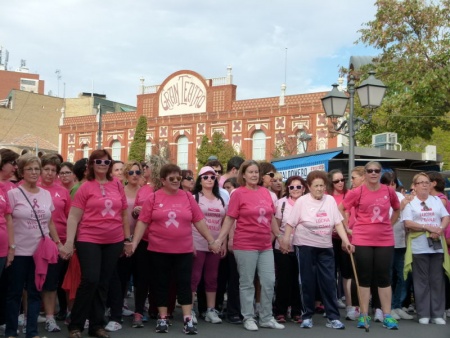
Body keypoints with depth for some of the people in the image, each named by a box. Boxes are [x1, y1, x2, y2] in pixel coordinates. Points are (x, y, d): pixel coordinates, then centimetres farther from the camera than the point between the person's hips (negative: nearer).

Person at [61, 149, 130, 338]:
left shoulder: (117, 185, 6)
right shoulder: (85, 188, -4)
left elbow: (124, 214, 14)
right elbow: (73, 217, -6)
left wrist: (128, 238, 12)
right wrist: (69, 242, -13)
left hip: (114, 242, 4)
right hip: (89, 241, -4)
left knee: (103, 283, 10)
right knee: (90, 280, -11)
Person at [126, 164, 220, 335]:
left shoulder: (187, 197, 3)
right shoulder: (153, 198, -2)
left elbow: (199, 221, 5)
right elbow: (142, 222, -2)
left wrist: (211, 241, 4)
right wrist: (134, 242, -10)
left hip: (184, 250, 1)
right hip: (159, 250, -1)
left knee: (184, 283, 3)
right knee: (161, 284, 8)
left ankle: (188, 320, 7)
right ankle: (162, 319, 18)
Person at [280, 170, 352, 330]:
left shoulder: (330, 200, 2)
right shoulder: (302, 201, -6)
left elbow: (338, 223, 1)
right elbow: (291, 224, -5)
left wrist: (346, 241, -8)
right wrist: (285, 241, -9)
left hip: (325, 247, 3)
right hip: (305, 246, -3)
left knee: (329, 281, 2)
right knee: (307, 282, 3)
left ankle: (333, 317, 8)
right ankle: (307, 316, 15)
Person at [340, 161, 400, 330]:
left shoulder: (389, 191, 2)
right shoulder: (357, 192, -6)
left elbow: (397, 209, 20)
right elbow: (339, 209, 2)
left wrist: (389, 225, 10)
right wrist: (348, 228, 0)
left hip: (385, 240, 2)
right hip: (362, 240, -2)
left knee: (384, 277, 6)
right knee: (364, 277, 5)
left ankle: (387, 316, 12)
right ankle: (364, 315, 12)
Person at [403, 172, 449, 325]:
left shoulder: (436, 200, 13)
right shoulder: (410, 202, 2)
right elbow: (408, 223, -9)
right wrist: (428, 227, -16)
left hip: (437, 245, 3)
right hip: (419, 247, -3)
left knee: (437, 280, 4)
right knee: (421, 281, 1)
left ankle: (438, 314, 10)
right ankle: (423, 314, 7)